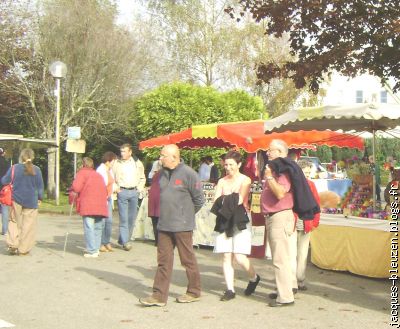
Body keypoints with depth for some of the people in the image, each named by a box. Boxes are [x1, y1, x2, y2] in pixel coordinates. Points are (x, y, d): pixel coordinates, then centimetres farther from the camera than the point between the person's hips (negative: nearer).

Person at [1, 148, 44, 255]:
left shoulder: (14, 168, -7)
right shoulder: (36, 170, -5)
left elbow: (4, 181, -1)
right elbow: (40, 186, 2)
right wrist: (39, 198, 16)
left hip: (16, 199, 0)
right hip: (31, 201, 0)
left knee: (14, 221, 17)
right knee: (28, 225, 7)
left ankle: (13, 244, 4)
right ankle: (23, 249, 9)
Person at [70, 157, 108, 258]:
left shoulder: (82, 172, 6)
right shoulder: (98, 175, 25)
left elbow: (76, 187, -7)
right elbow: (105, 191, 20)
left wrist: (72, 195, 9)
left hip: (88, 205, -6)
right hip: (101, 205, 6)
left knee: (89, 228, -4)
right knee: (98, 228, 14)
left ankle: (92, 251, -7)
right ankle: (96, 249, 16)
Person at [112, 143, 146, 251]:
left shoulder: (137, 163, 9)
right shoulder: (116, 164, 3)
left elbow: (142, 178, 19)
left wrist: (140, 188, 5)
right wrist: (116, 188, -4)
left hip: (134, 192, 3)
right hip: (122, 192, -3)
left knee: (132, 218, 5)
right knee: (123, 217, -8)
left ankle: (122, 239, 18)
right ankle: (125, 242, -7)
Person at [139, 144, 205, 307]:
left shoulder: (188, 173, -12)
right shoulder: (163, 173, 10)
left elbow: (199, 199, -7)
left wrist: (187, 214, 4)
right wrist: (166, 214, 14)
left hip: (182, 226, -7)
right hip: (164, 225, 7)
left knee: (188, 259, 5)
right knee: (164, 260, 7)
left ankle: (194, 292, 20)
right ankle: (159, 295, 10)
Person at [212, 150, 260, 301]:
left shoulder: (245, 180, -1)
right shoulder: (222, 181, 12)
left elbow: (240, 200, -13)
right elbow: (216, 202, 1)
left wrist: (225, 199, -7)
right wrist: (231, 200, -13)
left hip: (240, 221, -4)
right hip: (224, 221, 4)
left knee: (239, 257, -8)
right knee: (226, 256, 0)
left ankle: (254, 278, 20)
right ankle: (230, 290, 7)